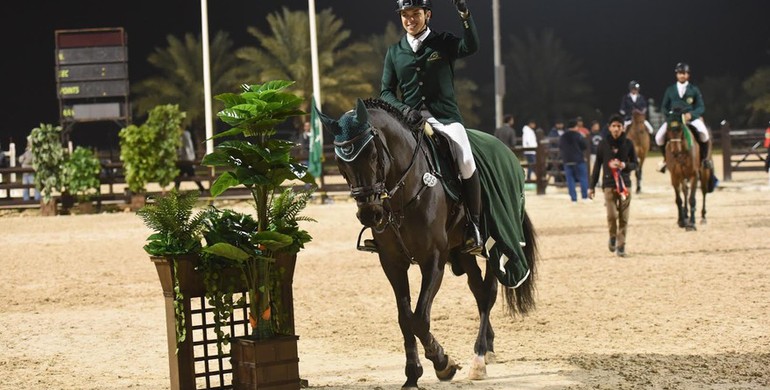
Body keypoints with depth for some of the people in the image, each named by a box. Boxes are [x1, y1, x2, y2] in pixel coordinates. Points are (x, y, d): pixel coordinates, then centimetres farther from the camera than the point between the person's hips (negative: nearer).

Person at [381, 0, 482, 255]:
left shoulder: (444, 43, 4)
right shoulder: (394, 52, 11)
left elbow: (471, 47, -16)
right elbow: (386, 92, 10)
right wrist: (403, 109, -10)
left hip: (445, 117, -3)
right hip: (409, 119, 3)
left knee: (466, 161, -26)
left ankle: (473, 226, -13)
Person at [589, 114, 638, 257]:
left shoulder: (628, 144, 1)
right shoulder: (603, 144, 1)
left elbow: (634, 164, 8)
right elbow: (597, 165, 7)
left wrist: (625, 165, -16)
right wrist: (592, 186, 7)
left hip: (625, 183, 1)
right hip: (609, 184, -1)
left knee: (623, 217, 2)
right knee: (612, 214, -11)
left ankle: (621, 245, 12)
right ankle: (612, 236, 17)